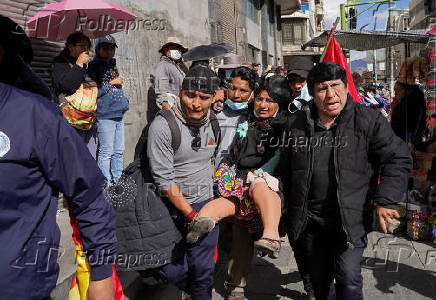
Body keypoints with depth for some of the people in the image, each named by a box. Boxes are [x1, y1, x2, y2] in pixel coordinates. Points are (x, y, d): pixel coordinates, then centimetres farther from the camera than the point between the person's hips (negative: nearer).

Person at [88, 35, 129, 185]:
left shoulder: (113, 66, 19)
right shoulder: (94, 66, -2)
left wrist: (123, 102, 16)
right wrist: (111, 83, -8)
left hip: (119, 115, 7)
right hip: (105, 116, -7)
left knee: (118, 151, 10)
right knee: (106, 152, -4)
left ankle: (117, 182, 20)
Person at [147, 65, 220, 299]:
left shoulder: (212, 122, 2)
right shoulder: (162, 125, -17)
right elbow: (164, 179, -18)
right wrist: (191, 214, -14)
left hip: (205, 205, 4)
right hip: (172, 207, -4)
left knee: (203, 271, 9)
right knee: (174, 271, 3)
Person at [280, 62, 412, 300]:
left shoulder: (369, 121, -7)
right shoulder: (296, 124, 2)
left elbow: (399, 159, -5)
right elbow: (285, 170, 12)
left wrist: (384, 202, -14)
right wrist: (290, 209, 13)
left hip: (351, 219, -3)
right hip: (309, 219, 3)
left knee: (349, 280, -10)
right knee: (319, 281, 18)